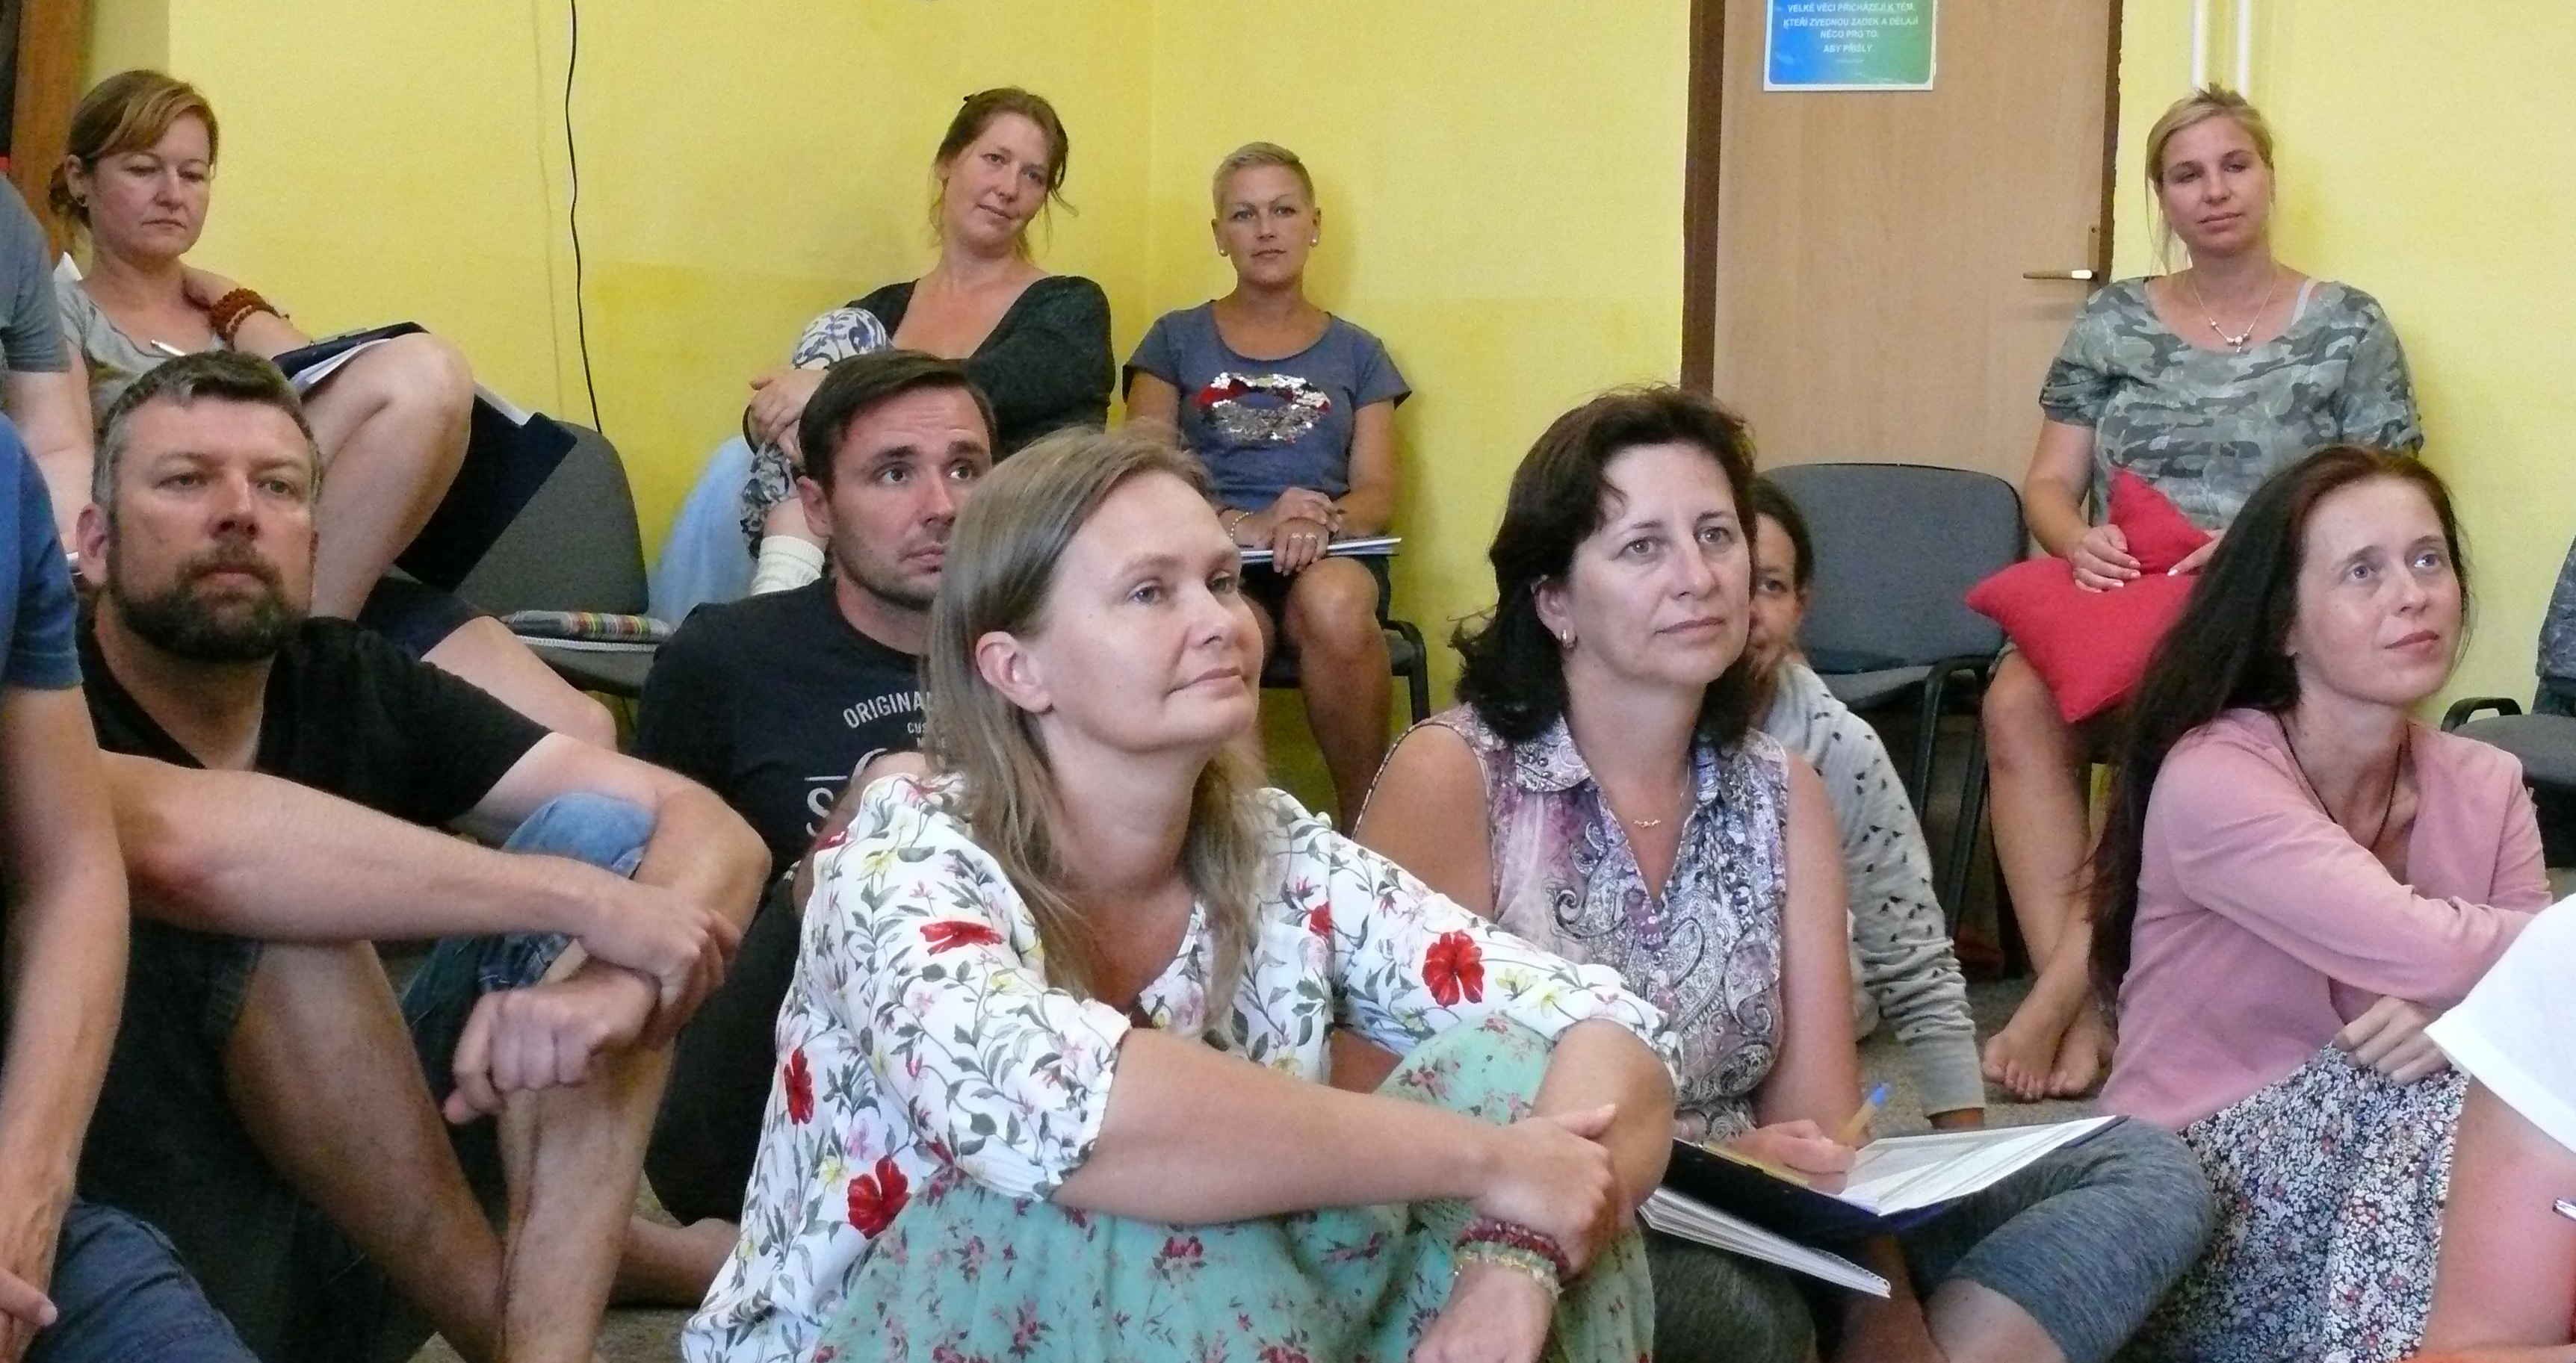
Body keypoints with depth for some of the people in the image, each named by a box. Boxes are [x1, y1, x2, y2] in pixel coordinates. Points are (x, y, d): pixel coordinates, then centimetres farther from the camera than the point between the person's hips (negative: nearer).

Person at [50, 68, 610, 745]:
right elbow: (66, 477, -3)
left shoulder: (232, 309, 31)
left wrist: (237, 310, 14)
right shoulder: (59, 310, 15)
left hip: (336, 579, 4)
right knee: (422, 375, -28)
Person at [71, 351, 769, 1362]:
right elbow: (177, 845, -38)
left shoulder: (350, 682, 1)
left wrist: (613, 979, -29)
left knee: (603, 831, -8)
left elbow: (708, 826, -6)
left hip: (349, 1248, 6)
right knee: (260, 889, -27)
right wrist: (583, 901, -33)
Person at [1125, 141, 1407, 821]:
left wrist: (1324, 521, -14)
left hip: (1330, 558, 1)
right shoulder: (1176, 342, 17)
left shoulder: (1357, 354, 21)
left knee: (1337, 606, -38)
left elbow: (1377, 493, 11)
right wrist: (1245, 526, -14)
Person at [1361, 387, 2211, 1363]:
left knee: (2145, 1177, -6)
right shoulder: (1452, 776, -8)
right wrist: (1693, 1170, -23)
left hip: (1753, 1244, 6)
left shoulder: (1782, 793, 9)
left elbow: (1818, 1122, 1)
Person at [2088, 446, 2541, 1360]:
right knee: (2413, 1086, -29)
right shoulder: (2211, 778, -19)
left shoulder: (2487, 788, 1)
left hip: (2394, 1183, 5)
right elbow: (2424, 953, -31)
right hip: (2187, 1214, -5)